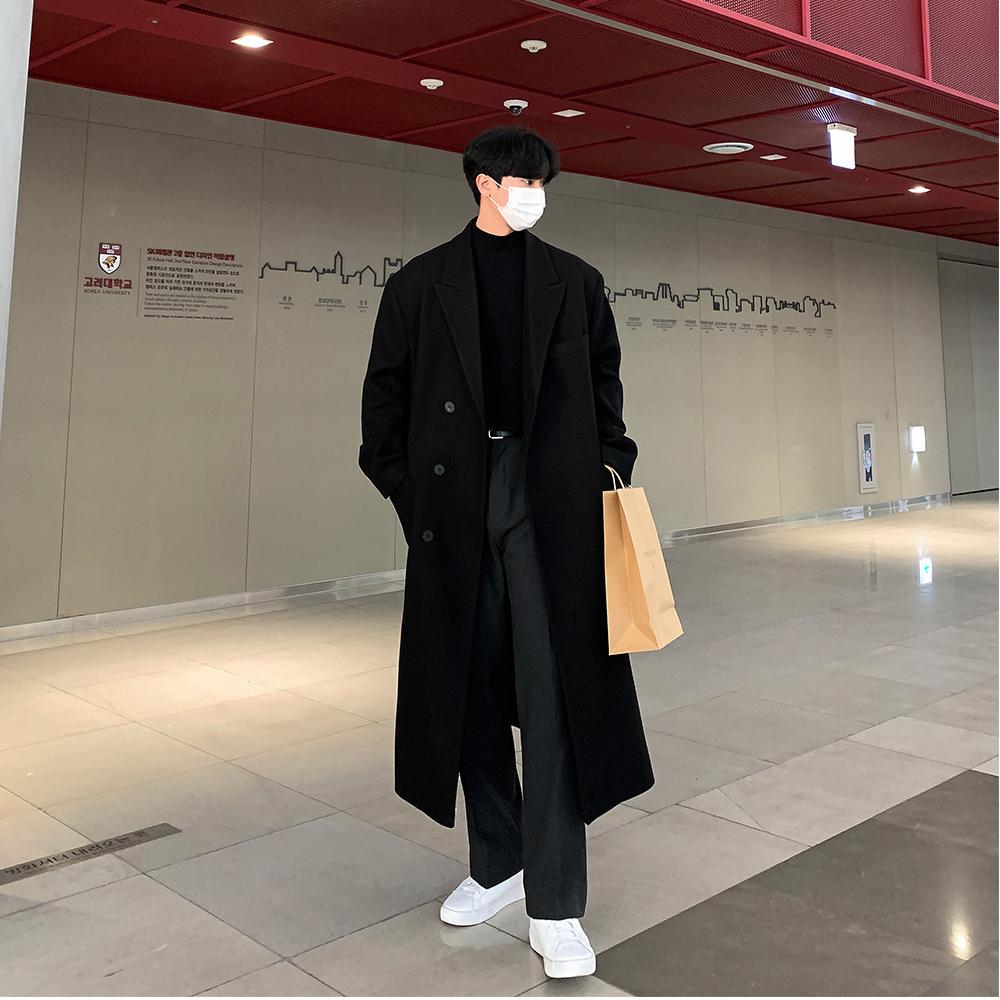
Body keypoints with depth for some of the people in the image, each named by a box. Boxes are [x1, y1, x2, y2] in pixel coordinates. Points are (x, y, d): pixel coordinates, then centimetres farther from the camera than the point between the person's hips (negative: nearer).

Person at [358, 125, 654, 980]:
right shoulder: (420, 284, 10)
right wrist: (401, 485, -1)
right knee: (469, 685, 8)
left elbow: (604, 385, 15)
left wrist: (612, 465, 2)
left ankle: (555, 907, 2)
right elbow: (386, 391, 9)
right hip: (455, 500, 1)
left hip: (552, 496, 0)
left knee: (552, 690, -5)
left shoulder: (575, 281, 13)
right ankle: (497, 866, 25)